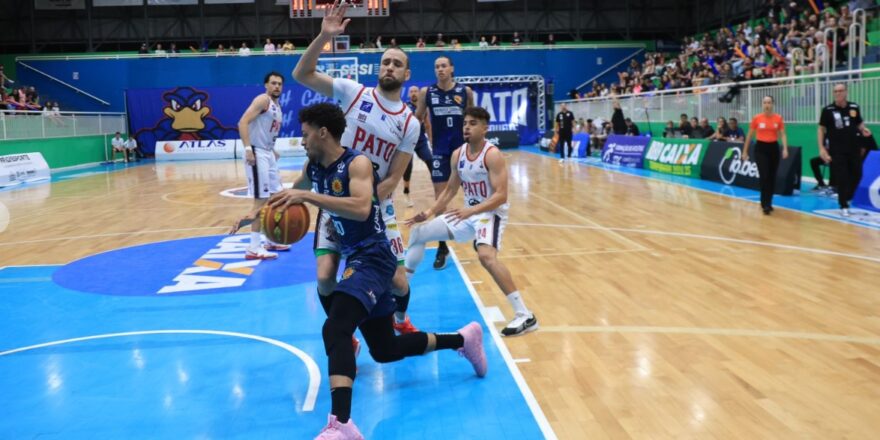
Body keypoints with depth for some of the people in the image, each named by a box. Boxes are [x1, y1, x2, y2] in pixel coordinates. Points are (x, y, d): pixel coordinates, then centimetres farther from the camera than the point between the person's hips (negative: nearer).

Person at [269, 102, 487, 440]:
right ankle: (463, 339, 34)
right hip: (355, 259, 10)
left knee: (335, 329, -30)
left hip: (373, 258, -9)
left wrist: (307, 196, -33)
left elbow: (361, 208, -34)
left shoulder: (357, 163, -16)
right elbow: (292, 194, 26)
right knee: (385, 350, 18)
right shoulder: (313, 168, 7)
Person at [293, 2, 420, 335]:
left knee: (396, 280, 1)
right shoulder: (354, 92, -4)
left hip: (377, 207, 1)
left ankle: (400, 320, 37)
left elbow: (392, 179, -6)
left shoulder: (410, 124, -4)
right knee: (325, 277, -11)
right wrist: (324, 36, -25)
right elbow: (302, 74, -12)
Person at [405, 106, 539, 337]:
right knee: (418, 233, 11)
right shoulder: (457, 154, 3)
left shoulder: (492, 155, -19)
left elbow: (501, 196, -25)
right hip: (468, 213, 8)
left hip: (491, 213, -8)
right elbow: (450, 190, 14)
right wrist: (429, 213, 4)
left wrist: (471, 210, -35)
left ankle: (525, 315, -29)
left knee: (486, 255, -36)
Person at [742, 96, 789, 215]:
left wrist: (785, 149, -14)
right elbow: (749, 135, 5)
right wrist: (745, 151, 6)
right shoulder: (756, 118, -3)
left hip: (773, 148, 2)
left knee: (772, 177, 7)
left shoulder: (778, 118, 0)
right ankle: (765, 204, -8)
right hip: (761, 148, -2)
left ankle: (768, 203, 20)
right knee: (764, 177, -11)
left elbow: (783, 135, 0)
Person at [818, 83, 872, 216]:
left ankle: (846, 198, 31)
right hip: (837, 150, -3)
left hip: (854, 149, 4)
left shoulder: (854, 107, 2)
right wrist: (821, 148, -9)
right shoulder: (828, 110, -6)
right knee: (841, 178, -3)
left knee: (857, 175, 9)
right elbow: (821, 129, -2)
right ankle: (844, 206, 9)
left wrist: (863, 129, -5)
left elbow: (859, 123, 18)